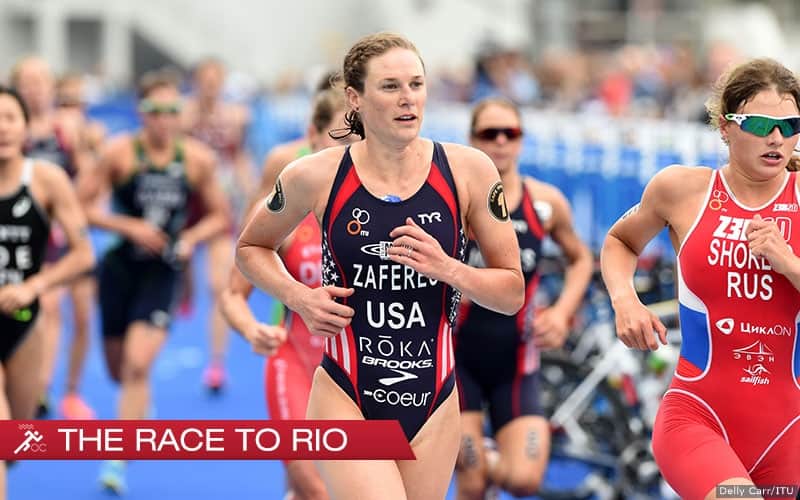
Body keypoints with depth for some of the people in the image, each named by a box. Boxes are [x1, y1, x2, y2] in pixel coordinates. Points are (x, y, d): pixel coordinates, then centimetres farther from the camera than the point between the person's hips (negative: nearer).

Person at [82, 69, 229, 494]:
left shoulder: (197, 159, -4)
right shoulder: (119, 152, -9)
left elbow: (219, 215, 7)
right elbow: (84, 205, -8)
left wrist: (190, 238, -11)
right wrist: (130, 227, -18)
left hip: (162, 271, -1)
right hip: (121, 265, 1)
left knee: (138, 364, -17)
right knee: (118, 369, 12)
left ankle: (117, 461, -10)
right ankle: (140, 406, 49)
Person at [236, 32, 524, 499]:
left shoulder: (468, 171, -3)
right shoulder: (316, 176, -6)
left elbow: (512, 292, 2)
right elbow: (251, 248, 13)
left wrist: (449, 269, -16)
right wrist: (299, 297, -6)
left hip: (433, 403, 3)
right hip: (346, 400, -3)